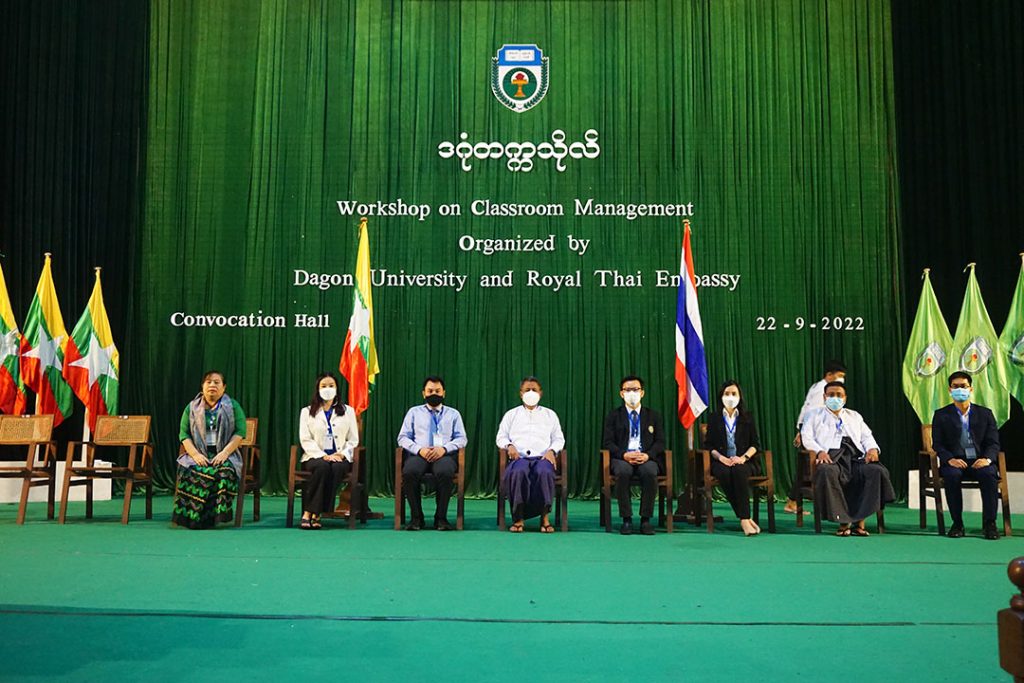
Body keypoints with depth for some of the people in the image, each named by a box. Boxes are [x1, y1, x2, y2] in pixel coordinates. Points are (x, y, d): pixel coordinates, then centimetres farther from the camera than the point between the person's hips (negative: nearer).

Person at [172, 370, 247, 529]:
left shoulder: (233, 406, 10)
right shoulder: (192, 408, 15)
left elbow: (240, 432, 1)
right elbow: (184, 434, 7)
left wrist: (225, 452, -14)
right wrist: (195, 454, -11)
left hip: (225, 455, -1)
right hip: (198, 455, 1)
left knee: (224, 471, -35)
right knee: (191, 471, -32)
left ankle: (214, 515, -30)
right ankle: (193, 517, -27)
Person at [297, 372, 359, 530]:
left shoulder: (348, 411, 16)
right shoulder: (307, 412, 13)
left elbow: (353, 440, 10)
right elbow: (306, 440, 1)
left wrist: (342, 454, -10)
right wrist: (324, 456, -14)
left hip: (340, 457, 1)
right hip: (316, 456, -1)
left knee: (337, 468, -35)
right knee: (323, 467, -36)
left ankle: (316, 514, -31)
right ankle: (308, 513, -32)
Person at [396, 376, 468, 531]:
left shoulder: (453, 413, 19)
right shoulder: (414, 412, 19)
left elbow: (461, 439, 9)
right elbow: (403, 437, 10)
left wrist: (444, 449, -11)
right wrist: (419, 449, -9)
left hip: (444, 455, -1)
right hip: (418, 454, 1)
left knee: (445, 472, -37)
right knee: (409, 472, -35)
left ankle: (441, 517, -23)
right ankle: (416, 517, -19)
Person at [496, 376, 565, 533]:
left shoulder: (550, 414, 22)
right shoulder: (511, 414, 22)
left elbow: (559, 439, 16)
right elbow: (501, 437, 16)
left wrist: (552, 450, -4)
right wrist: (509, 446, -6)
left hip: (542, 457, 0)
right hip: (519, 457, 0)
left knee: (544, 472, -37)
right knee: (518, 472, -38)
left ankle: (544, 517, -28)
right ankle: (518, 517, -30)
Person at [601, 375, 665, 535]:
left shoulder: (653, 416, 18)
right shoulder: (613, 416, 14)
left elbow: (660, 442, 8)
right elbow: (607, 442, 4)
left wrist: (647, 455, -13)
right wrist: (624, 455, -15)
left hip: (646, 458, 1)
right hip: (623, 458, 0)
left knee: (650, 472, -35)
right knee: (623, 472, -36)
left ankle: (646, 520, -24)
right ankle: (626, 519, -26)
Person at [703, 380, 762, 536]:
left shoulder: (747, 418, 16)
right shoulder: (714, 420, 15)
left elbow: (755, 444, 8)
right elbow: (708, 445, 8)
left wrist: (744, 457, -11)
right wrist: (721, 457, -11)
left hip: (744, 462, 0)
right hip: (721, 462, 0)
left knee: (739, 471, -36)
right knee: (725, 473, -35)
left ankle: (744, 519, -38)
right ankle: (746, 519, -34)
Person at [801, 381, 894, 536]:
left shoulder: (854, 416, 32)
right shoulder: (814, 415, 22)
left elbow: (867, 436, 22)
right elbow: (806, 437, 7)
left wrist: (872, 448, -2)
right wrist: (819, 451, -12)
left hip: (856, 458, 3)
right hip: (831, 458, -3)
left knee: (877, 471, -29)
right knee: (827, 472, -39)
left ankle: (859, 520, -27)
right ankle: (843, 521, -29)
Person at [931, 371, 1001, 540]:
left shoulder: (985, 413, 12)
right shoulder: (941, 415, 8)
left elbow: (993, 443, 6)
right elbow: (937, 445, 2)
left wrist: (987, 459, -16)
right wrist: (950, 459, -18)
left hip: (979, 461, 1)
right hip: (954, 463, -1)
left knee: (989, 474, -32)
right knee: (952, 475, -34)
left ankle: (989, 524, -22)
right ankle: (957, 523, -21)